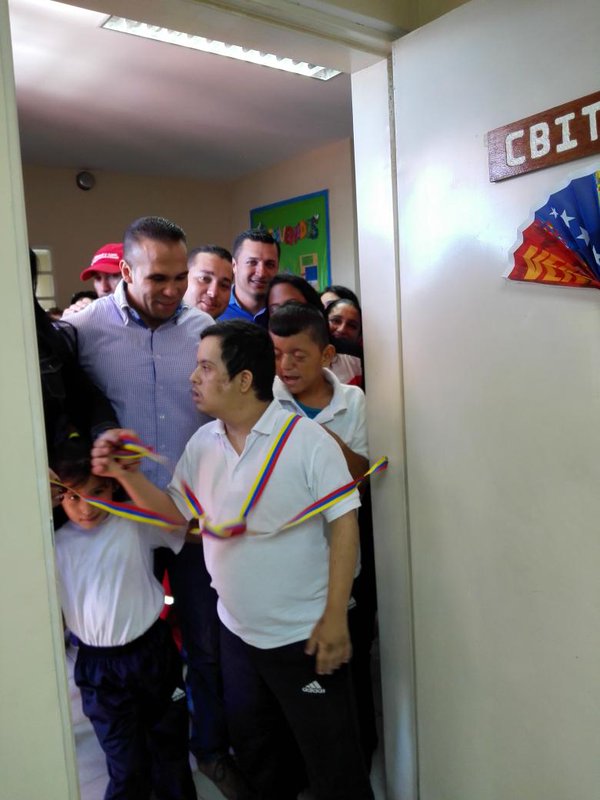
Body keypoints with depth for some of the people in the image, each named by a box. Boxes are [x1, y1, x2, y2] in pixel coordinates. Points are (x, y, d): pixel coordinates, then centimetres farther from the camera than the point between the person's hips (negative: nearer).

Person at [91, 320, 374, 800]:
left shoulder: (307, 439, -18)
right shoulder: (202, 443, 0)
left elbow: (344, 524, -17)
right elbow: (175, 511, 6)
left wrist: (335, 619, -18)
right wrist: (125, 474, -9)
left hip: (305, 636, -6)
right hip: (237, 632, 6)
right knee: (256, 753, 26)